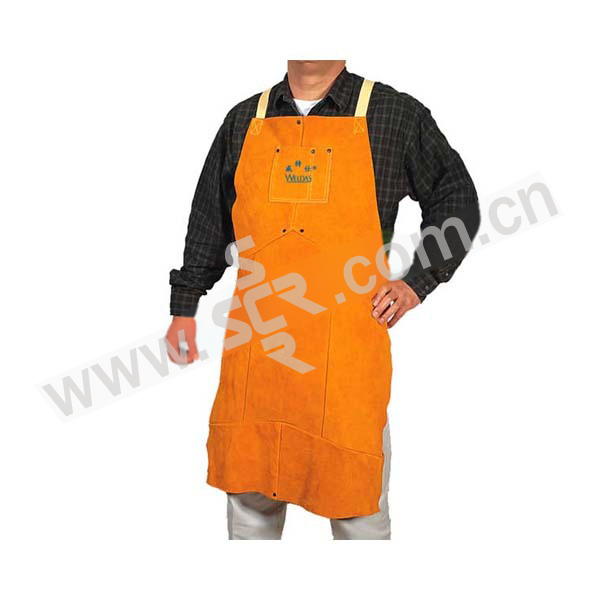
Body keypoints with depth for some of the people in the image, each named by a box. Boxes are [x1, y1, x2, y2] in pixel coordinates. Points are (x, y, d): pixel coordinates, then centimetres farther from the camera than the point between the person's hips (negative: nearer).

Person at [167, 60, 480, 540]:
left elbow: (457, 198, 10)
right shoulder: (244, 121, 13)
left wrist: (417, 283, -1)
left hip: (348, 343, -3)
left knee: (356, 501, 9)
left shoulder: (396, 115, 3)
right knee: (249, 493, 16)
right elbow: (209, 220, 19)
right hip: (254, 339, 4)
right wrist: (184, 306, 18)